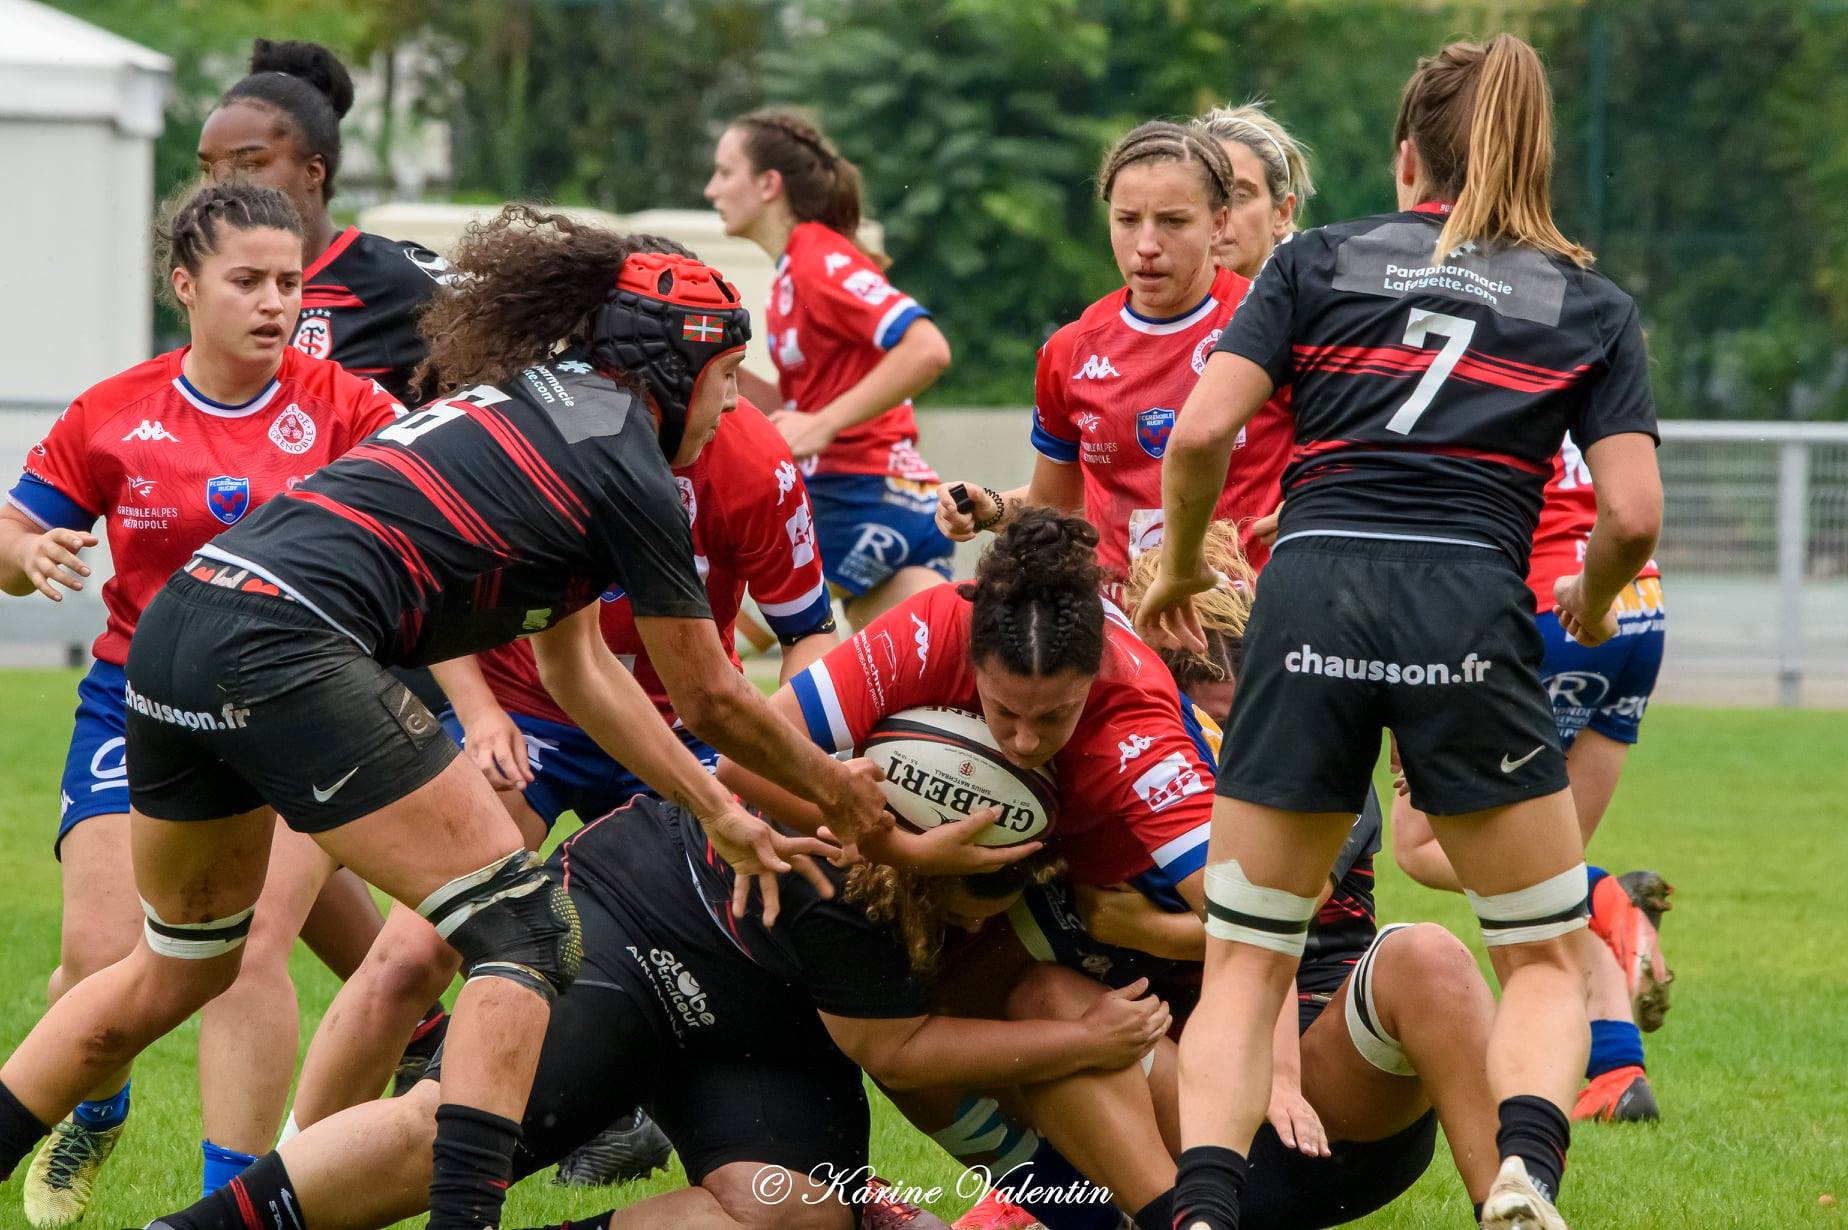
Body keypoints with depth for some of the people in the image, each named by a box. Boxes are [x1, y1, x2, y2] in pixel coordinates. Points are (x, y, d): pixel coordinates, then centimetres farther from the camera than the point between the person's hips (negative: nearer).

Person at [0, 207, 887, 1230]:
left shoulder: (537, 399, 26)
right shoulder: (628, 466, 0)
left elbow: (577, 665, 30)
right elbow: (708, 699, 10)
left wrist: (723, 817, 30)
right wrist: (835, 792, 26)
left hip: (181, 621, 9)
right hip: (283, 646, -9)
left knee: (178, 968, 25)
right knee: (522, 933, -3)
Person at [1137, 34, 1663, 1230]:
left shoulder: (1319, 261, 16)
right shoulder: (1591, 303, 17)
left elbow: (1201, 431, 4)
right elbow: (1632, 513, 5)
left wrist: (1182, 563, 21)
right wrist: (1590, 607, 26)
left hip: (1309, 596, 1)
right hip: (1470, 610, -1)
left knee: (1246, 962, 12)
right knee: (1547, 960, 13)